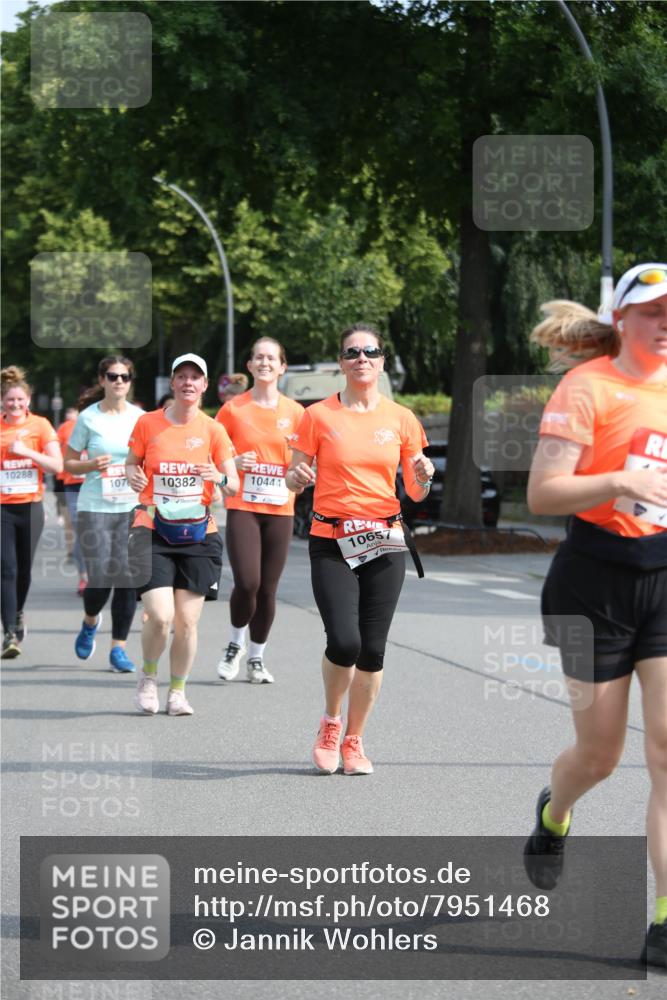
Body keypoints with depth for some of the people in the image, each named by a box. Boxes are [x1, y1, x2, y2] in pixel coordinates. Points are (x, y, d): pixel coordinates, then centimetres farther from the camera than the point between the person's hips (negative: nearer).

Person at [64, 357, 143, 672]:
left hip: (132, 508, 2)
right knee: (100, 578, -10)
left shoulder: (140, 418, 6)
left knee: (127, 578, -4)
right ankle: (90, 622, 23)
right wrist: (91, 465, -14)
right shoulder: (89, 418, 0)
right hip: (95, 508, -2)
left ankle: (118, 648, 7)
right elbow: (69, 463, 5)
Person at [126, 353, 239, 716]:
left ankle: (177, 691, 19)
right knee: (160, 616, -14)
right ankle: (148, 676, 14)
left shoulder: (212, 430, 2)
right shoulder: (148, 423, 1)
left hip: (198, 535, 1)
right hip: (153, 532, -1)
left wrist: (220, 479, -20)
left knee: (187, 622, -1)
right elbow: (132, 463, 14)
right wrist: (133, 476, -9)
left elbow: (234, 486, 3)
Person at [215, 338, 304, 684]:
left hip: (280, 509, 2)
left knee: (268, 589, 3)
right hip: (242, 507, -2)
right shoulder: (233, 409, 2)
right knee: (247, 583, -15)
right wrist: (234, 463, -11)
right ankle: (235, 645, 11)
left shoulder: (294, 412, 7)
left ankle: (256, 658, 19)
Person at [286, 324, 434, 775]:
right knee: (344, 642, -16)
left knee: (372, 649, 1)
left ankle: (354, 740, 19)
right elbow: (295, 479, 6)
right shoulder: (319, 416, 1)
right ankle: (331, 722, 12)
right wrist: (297, 478, -16)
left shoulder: (401, 419, 6)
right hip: (331, 543, -2)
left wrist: (423, 477, -12)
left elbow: (415, 493, 11)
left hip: (384, 543, 2)